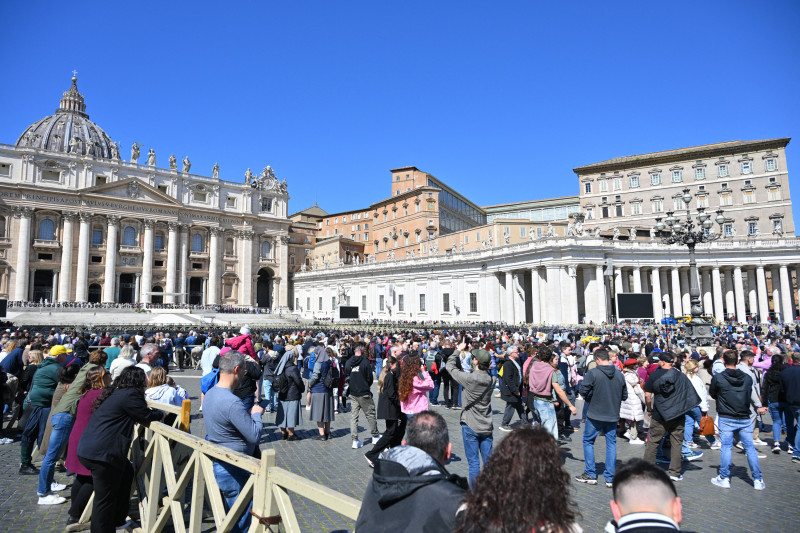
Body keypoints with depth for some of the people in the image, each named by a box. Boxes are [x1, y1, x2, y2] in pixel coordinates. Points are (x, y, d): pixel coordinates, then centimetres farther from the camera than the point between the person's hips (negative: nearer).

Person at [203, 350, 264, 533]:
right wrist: (256, 414, -7)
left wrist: (248, 414, 6)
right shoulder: (233, 403, -28)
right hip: (233, 471, -10)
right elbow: (255, 436, -24)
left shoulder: (210, 393, 4)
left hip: (216, 462, 10)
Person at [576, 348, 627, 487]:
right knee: (611, 444, 13)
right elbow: (624, 395, 8)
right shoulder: (619, 374, 0)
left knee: (588, 441, 12)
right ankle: (610, 478, 15)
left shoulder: (592, 373, -15)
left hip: (595, 414, -4)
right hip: (613, 416, 4)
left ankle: (590, 474, 14)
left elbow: (583, 391, -15)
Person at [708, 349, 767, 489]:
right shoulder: (747, 378, 1)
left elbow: (712, 394, 6)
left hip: (726, 419, -3)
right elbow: (752, 396, 13)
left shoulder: (717, 378, -8)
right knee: (750, 448, 10)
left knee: (726, 447, 3)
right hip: (744, 419, 3)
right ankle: (758, 480, 15)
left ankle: (724, 478, 9)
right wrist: (759, 407, 31)